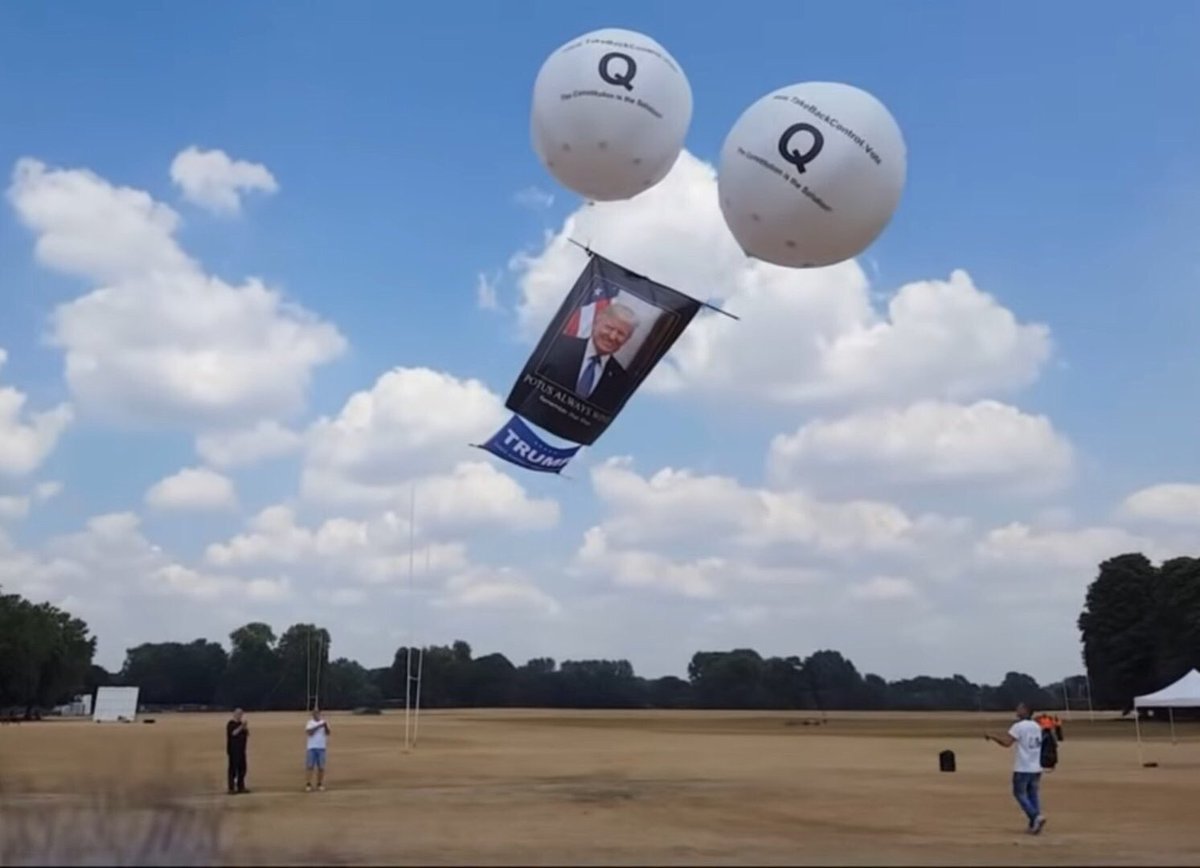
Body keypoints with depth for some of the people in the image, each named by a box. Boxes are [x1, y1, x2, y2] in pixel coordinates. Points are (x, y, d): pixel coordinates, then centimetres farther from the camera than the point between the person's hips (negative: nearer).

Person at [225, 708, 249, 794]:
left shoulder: (241, 724, 15)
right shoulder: (231, 723, -8)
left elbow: (247, 735, 13)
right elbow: (233, 733, -24)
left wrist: (246, 728, -5)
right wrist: (241, 726, -27)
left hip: (241, 749, 8)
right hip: (233, 750, -8)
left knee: (242, 768, 10)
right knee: (233, 768, -8)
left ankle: (241, 787, 18)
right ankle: (231, 788, -6)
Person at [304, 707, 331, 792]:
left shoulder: (323, 723, 6)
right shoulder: (310, 723, 2)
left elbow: (327, 733, -9)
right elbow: (309, 732, -16)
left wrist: (325, 725, -27)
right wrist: (318, 726, -20)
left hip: (321, 748, 2)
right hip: (311, 748, -2)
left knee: (321, 767, 1)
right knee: (309, 766, -8)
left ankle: (320, 784, 10)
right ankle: (308, 785, -7)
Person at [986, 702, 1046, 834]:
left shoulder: (1018, 726, -13)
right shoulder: (1037, 727, 12)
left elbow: (1007, 743, -21)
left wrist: (992, 736, -10)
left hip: (1022, 768, -7)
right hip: (1036, 768, 7)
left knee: (1019, 793, 3)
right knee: (1033, 794, 12)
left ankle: (1036, 817, -14)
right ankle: (1034, 825, 9)